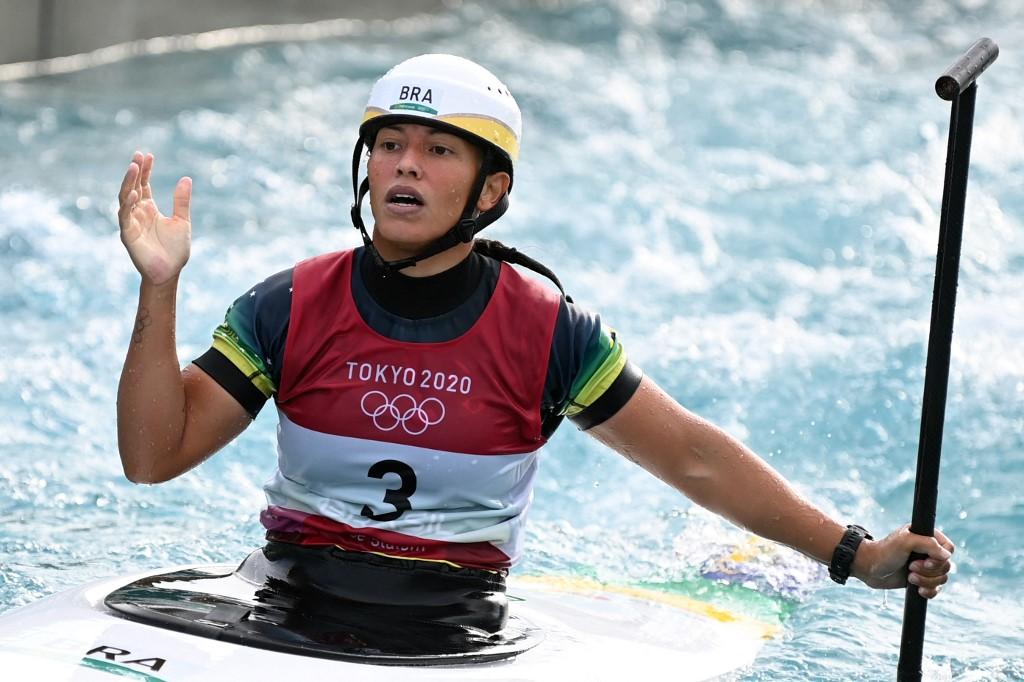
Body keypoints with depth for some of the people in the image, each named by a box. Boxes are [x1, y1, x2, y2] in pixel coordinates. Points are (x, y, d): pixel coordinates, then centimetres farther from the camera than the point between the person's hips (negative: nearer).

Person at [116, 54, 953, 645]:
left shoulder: (549, 333, -3)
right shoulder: (289, 309, 0)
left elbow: (693, 457, 3)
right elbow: (153, 456, -3)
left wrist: (857, 555, -2)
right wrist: (159, 289, -15)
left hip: (453, 632, -1)